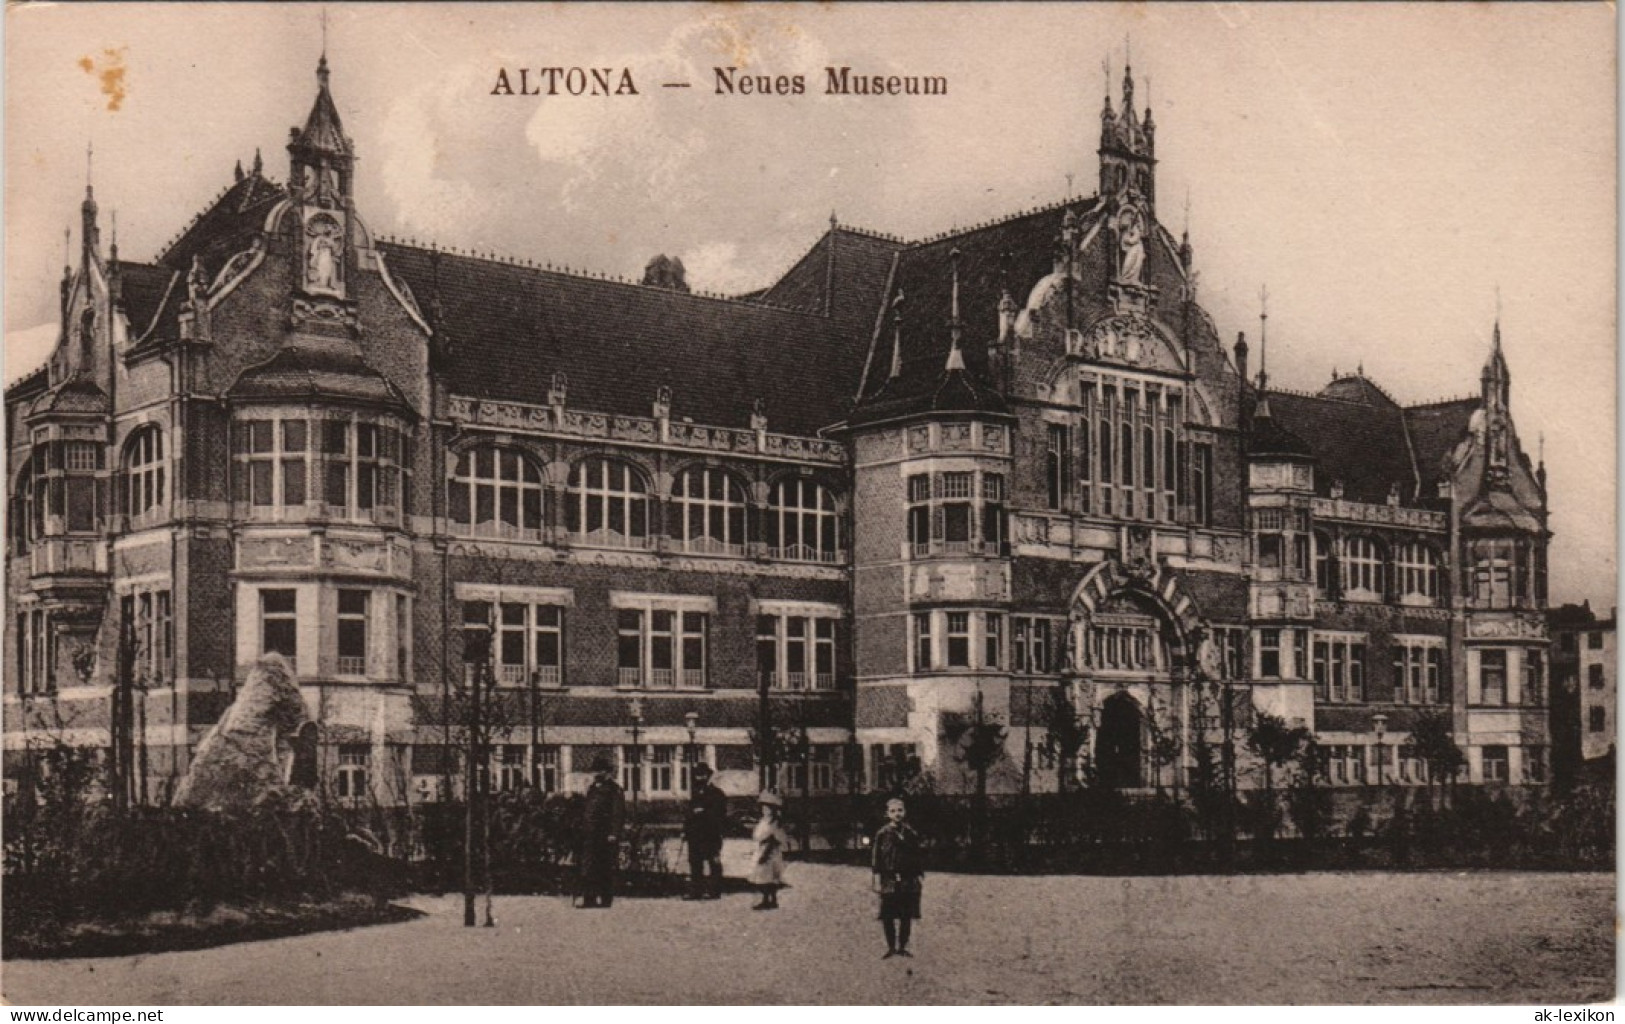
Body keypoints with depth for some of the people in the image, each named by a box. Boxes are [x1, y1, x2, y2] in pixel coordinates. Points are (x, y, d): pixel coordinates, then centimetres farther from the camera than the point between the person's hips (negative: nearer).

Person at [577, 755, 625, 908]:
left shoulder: (615, 790, -4)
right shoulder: (592, 788, 18)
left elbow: (619, 814, -10)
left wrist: (614, 833, -18)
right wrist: (583, 829, 15)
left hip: (606, 836, -7)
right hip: (590, 835, 7)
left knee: (606, 869, -1)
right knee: (587, 868, 2)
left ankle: (606, 900, 3)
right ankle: (589, 899, 4)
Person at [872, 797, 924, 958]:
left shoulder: (911, 834, 7)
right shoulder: (882, 834, 0)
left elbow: (918, 859, 12)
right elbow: (877, 859, -1)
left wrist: (920, 877, 7)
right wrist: (877, 881, -5)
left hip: (909, 880, 2)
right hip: (889, 880, -2)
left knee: (907, 916, 5)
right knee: (888, 916, -1)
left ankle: (902, 947, 16)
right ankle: (891, 947, 11)